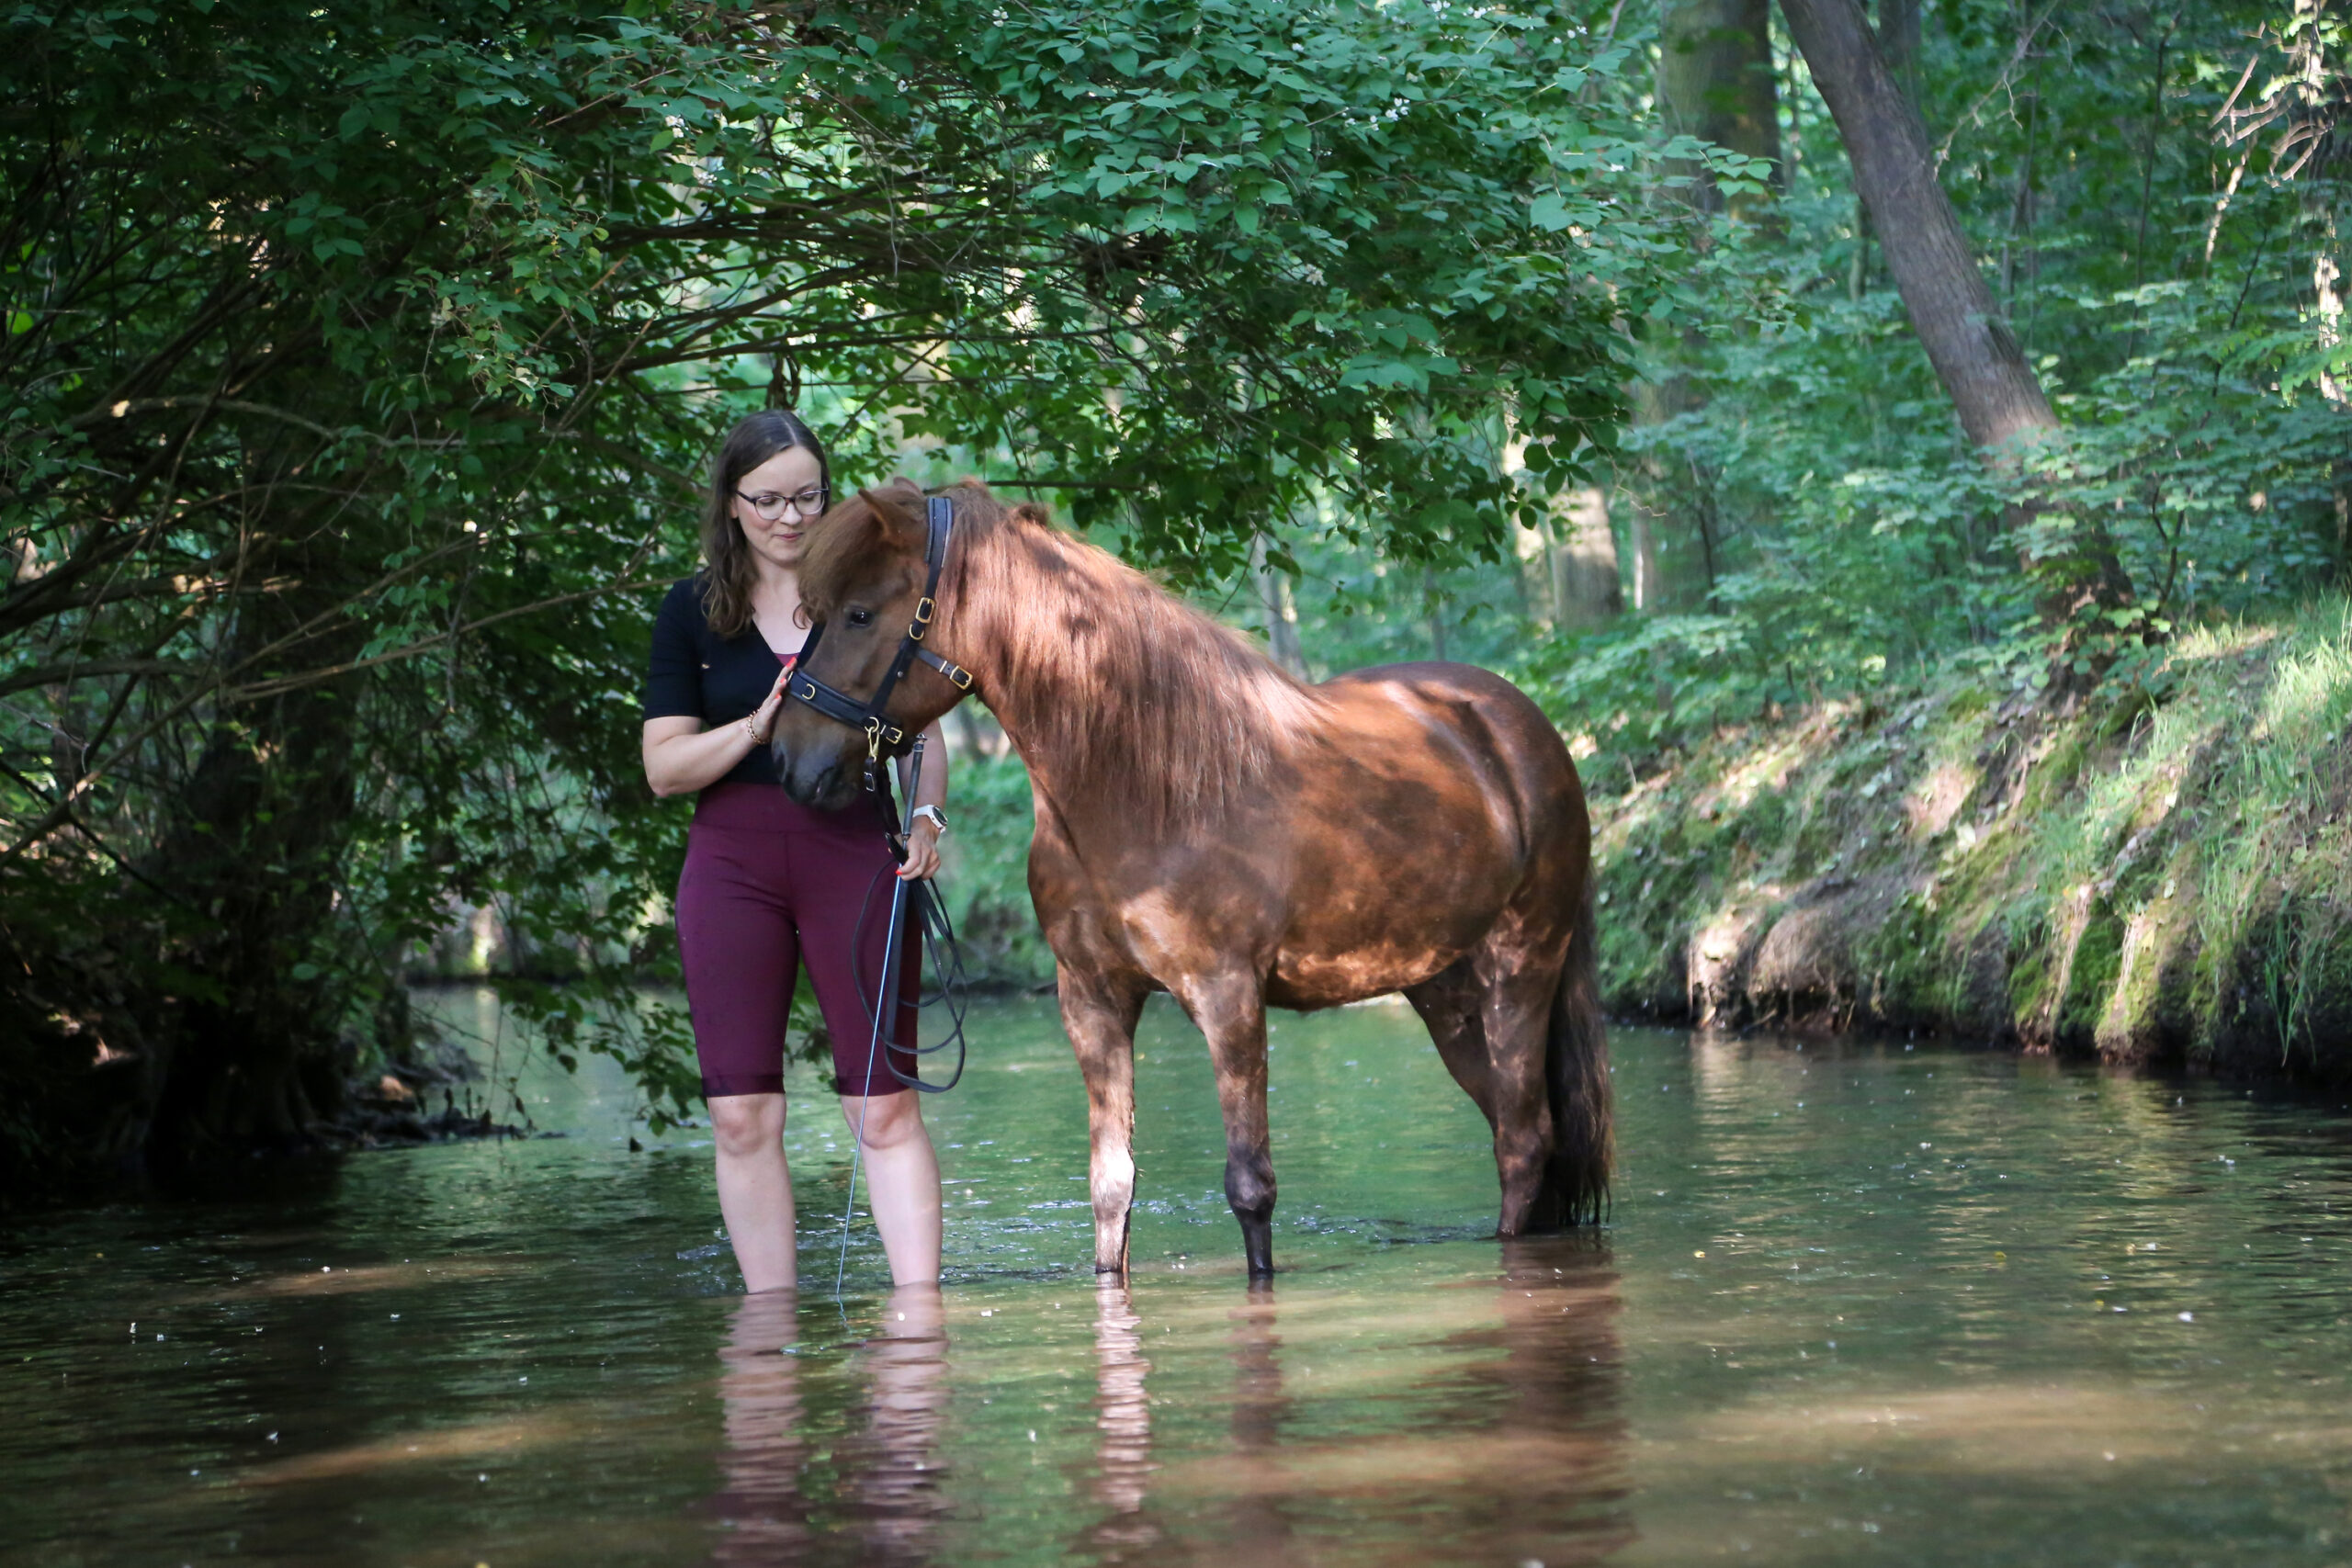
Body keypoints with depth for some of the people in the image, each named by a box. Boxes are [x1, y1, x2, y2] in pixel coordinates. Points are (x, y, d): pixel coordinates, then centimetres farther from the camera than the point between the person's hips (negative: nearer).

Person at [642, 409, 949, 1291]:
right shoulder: (692, 613, 6)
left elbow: (922, 729, 7)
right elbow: (663, 768, 2)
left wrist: (926, 812, -13)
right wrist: (758, 726, -15)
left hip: (851, 854, -1)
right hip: (733, 863, 1)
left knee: (885, 1108, -5)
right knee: (743, 1116, 0)